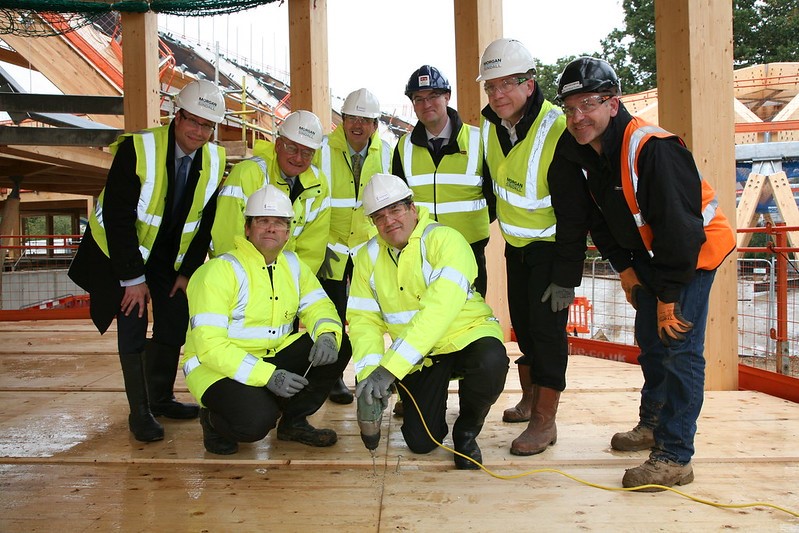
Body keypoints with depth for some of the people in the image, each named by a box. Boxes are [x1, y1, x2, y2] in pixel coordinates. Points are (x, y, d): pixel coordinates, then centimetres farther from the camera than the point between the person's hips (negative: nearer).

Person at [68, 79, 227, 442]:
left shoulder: (214, 161, -9)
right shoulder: (137, 149, -23)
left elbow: (207, 222, 0)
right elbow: (118, 218, -23)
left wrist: (188, 271, -4)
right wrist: (132, 278, -22)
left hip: (170, 254, 5)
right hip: (122, 252, -5)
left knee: (174, 325, 6)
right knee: (133, 328, -5)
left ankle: (161, 399, 25)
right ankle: (140, 412, 8)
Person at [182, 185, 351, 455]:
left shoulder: (292, 264, 6)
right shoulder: (221, 270, -17)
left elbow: (317, 305, 5)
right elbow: (209, 345, -23)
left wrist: (327, 335, -21)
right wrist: (267, 376, -30)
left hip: (274, 358, 7)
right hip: (217, 368, -7)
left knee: (337, 348, -11)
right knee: (256, 419, -34)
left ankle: (294, 421, 6)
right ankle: (214, 421, 3)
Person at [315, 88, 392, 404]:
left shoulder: (386, 152, -2)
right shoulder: (323, 150, -10)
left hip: (369, 247, 2)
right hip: (331, 248, -2)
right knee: (333, 316, 2)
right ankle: (334, 378, 19)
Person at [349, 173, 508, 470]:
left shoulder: (444, 240, -19)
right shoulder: (369, 256, 0)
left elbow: (439, 309, -31)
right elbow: (363, 319, -2)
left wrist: (390, 368, -37)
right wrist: (369, 372, -21)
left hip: (467, 334, -3)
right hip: (418, 355, 4)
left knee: (491, 365, -36)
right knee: (420, 442, -6)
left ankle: (466, 431, -4)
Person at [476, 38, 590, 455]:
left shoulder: (556, 131, -26)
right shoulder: (489, 126, -4)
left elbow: (573, 212, -24)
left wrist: (566, 276, -24)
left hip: (551, 245, -7)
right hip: (516, 243, 7)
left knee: (547, 326, -6)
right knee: (522, 323, 15)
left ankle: (544, 421, 5)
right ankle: (529, 400, 32)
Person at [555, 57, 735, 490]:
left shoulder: (652, 149, -31)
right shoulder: (587, 153, -5)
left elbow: (679, 227, -30)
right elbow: (600, 221, 7)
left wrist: (668, 296, -25)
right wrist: (624, 268, 1)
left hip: (694, 250, -8)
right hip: (649, 255, 8)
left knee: (680, 348, -11)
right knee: (650, 341, 17)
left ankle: (675, 457, -3)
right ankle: (652, 424, 36)